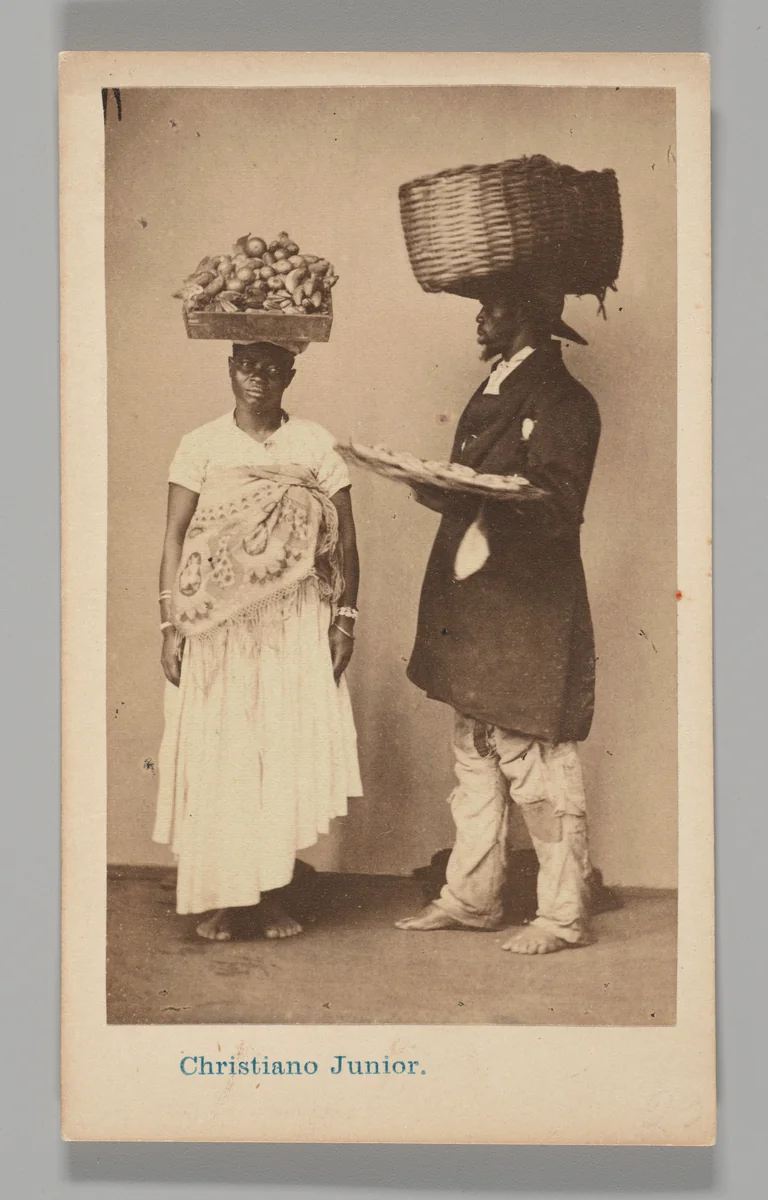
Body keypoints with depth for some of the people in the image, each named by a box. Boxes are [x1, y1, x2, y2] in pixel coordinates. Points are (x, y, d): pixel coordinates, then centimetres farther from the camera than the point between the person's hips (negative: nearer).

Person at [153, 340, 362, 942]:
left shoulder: (316, 445, 5)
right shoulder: (202, 445, 4)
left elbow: (345, 538, 4)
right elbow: (175, 538, 2)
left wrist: (345, 618, -3)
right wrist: (171, 625, -5)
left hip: (296, 623, 0)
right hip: (216, 623, 0)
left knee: (289, 757, 1)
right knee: (219, 758, 2)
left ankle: (270, 894, 15)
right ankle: (224, 897, 15)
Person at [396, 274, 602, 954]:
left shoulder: (563, 401, -9)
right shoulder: (494, 390, 19)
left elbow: (557, 509, -19)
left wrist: (472, 493, -28)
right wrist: (440, 487, 4)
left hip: (528, 614, -9)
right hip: (473, 607, 9)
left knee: (537, 770, -3)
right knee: (476, 760, 14)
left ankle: (564, 916, 9)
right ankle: (471, 898, 25)